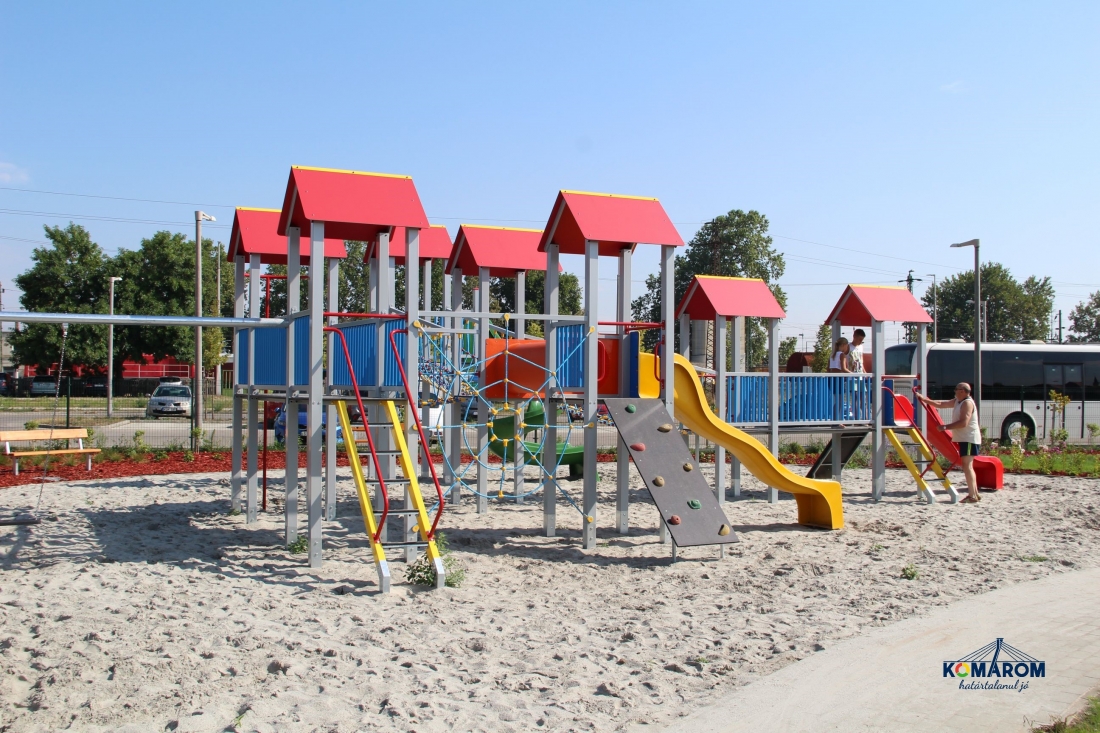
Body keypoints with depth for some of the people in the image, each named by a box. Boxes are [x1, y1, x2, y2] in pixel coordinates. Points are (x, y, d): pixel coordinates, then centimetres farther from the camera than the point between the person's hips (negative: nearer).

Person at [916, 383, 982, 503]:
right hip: (965, 439, 11)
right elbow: (940, 404, 20)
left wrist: (946, 427, -20)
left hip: (970, 439, -11)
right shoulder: (957, 402, 15)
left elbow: (963, 423, -24)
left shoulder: (967, 403, -15)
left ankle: (972, 496, -15)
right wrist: (923, 399, 18)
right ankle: (975, 494, 21)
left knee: (967, 466, -14)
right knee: (968, 466, 14)